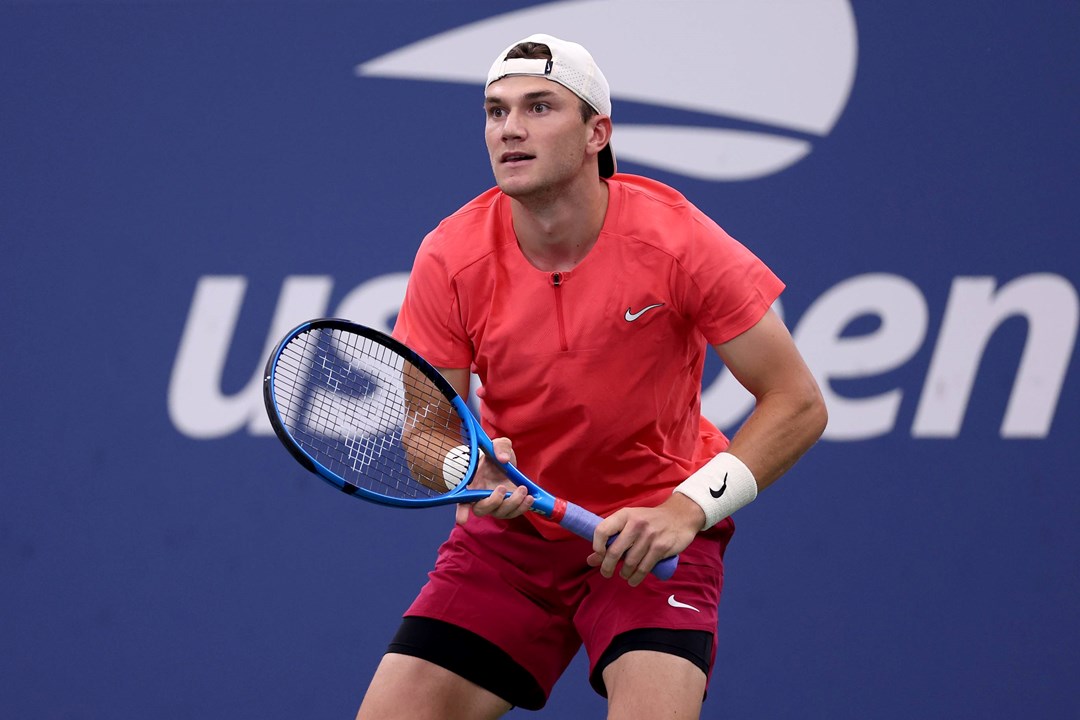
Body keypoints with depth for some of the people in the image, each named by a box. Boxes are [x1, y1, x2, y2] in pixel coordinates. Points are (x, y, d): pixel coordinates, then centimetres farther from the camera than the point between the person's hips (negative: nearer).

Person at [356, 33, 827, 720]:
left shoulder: (676, 238, -19)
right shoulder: (449, 259, -12)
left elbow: (798, 404, -14)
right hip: (513, 528, 3)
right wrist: (468, 472, -28)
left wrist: (688, 508, -24)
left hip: (655, 535, -3)